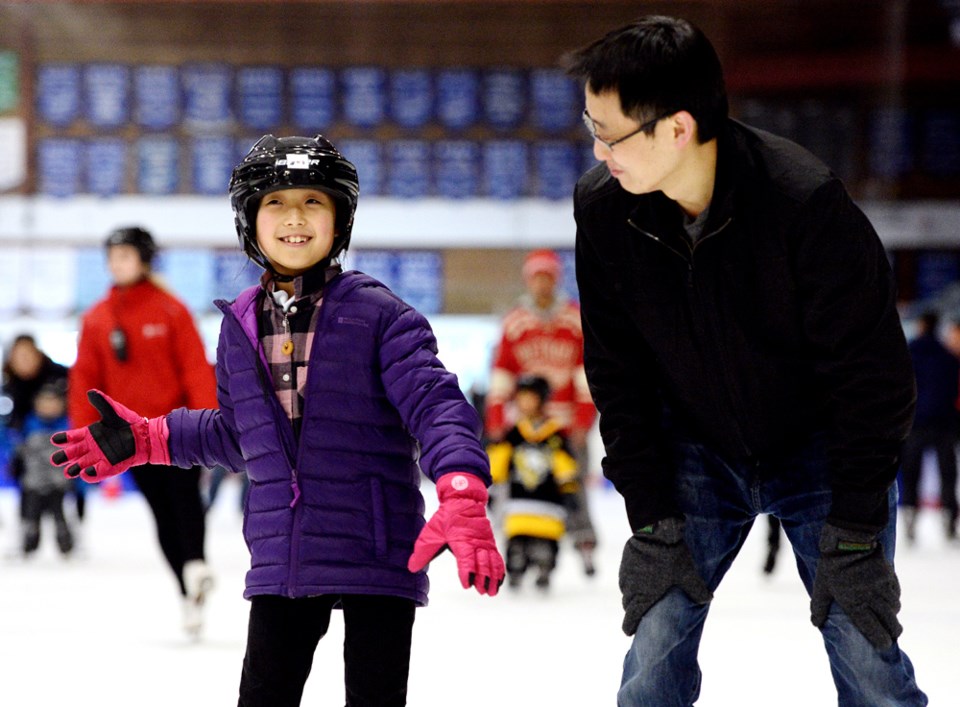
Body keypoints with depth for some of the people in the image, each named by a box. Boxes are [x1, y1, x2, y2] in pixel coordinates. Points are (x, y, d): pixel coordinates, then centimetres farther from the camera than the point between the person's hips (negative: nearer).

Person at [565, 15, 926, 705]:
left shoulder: (806, 200, -30)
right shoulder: (603, 208, -17)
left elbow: (870, 371, -21)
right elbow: (619, 376, -5)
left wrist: (854, 536, -20)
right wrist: (651, 520, -9)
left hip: (822, 450, -3)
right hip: (697, 449, 3)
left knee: (865, 649, -9)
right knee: (657, 642, -5)